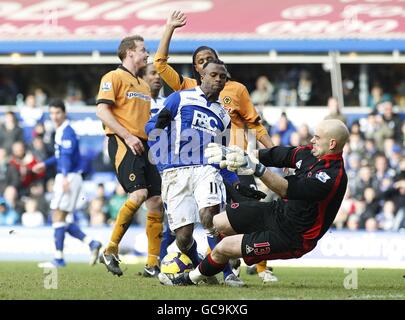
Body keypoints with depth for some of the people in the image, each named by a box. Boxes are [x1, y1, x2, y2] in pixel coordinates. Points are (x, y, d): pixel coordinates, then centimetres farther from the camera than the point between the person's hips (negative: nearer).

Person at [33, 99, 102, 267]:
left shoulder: (67, 132, -14)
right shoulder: (60, 131, 17)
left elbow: (67, 155, -28)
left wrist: (65, 177, -39)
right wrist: (45, 164, 36)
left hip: (70, 177, -10)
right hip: (64, 178, 10)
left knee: (58, 217, -7)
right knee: (60, 219, 9)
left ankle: (59, 258, -4)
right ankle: (91, 243, 6)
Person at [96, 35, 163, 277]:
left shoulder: (144, 85, 25)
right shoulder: (114, 77, -1)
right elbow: (102, 111, -12)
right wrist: (127, 136, -18)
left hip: (143, 146, 8)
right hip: (123, 144, -8)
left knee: (156, 200, -1)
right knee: (139, 194, -24)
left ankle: (153, 264, 1)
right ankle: (111, 250, -15)